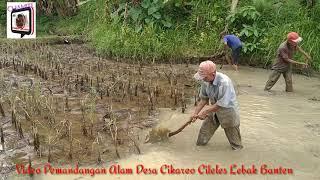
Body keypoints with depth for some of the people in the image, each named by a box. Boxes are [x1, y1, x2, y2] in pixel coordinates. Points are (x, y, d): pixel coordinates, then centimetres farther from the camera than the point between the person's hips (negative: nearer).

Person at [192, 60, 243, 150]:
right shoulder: (205, 81, -16)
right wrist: (195, 113, -5)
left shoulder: (224, 82, -36)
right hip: (214, 110, 5)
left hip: (227, 110, -5)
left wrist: (205, 112, -21)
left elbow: (221, 104, -30)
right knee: (204, 131, 11)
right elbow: (204, 99, -1)